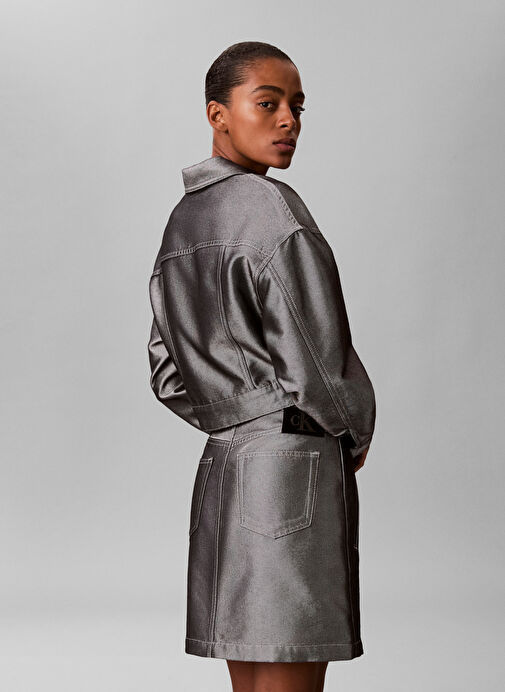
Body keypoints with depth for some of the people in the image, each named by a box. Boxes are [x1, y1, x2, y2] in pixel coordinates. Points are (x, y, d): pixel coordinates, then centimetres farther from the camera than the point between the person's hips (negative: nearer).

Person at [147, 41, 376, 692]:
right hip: (294, 461, -9)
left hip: (220, 465, 9)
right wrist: (355, 434, 2)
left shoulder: (182, 221, 15)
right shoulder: (271, 207, -12)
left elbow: (167, 374, 18)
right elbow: (317, 357, -15)